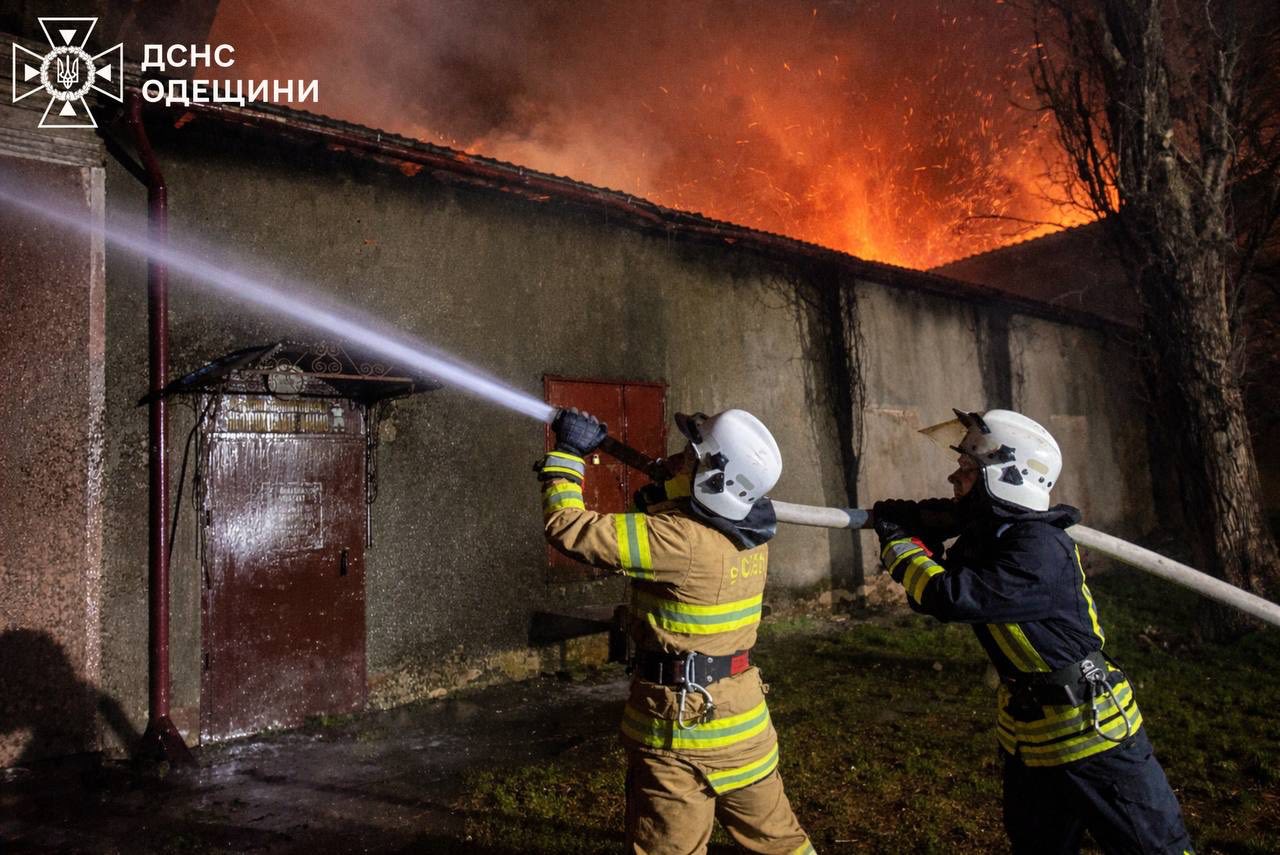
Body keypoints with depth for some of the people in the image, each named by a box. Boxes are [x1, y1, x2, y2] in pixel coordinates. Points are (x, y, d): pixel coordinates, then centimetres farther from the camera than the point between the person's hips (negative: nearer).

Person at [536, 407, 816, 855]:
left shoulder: (681, 542, -25)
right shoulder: (749, 533, -2)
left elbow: (569, 529, -23)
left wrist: (567, 453, -12)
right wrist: (659, 495, 3)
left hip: (680, 718, -7)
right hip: (741, 712, 7)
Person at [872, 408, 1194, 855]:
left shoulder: (1040, 550, -27)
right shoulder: (985, 536, 0)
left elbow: (949, 597, -34)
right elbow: (944, 586, 9)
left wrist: (898, 542, -19)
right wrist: (914, 526, -8)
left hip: (1088, 731, -9)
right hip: (1028, 734, 9)